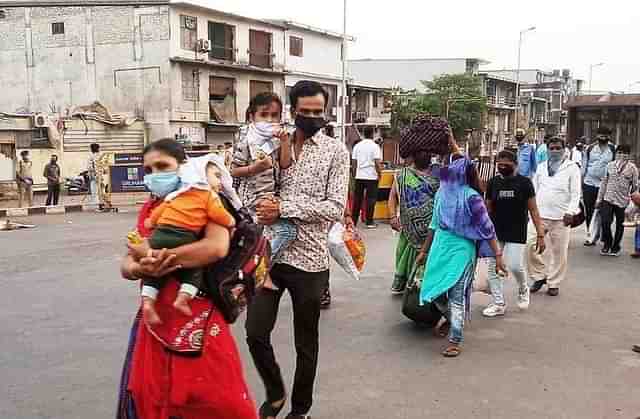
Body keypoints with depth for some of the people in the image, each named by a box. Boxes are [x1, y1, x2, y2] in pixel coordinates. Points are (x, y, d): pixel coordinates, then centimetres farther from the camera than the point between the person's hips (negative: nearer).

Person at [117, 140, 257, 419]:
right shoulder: (149, 208, 14)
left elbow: (217, 247, -23)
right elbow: (126, 265, 9)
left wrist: (156, 257, -19)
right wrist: (140, 268, -16)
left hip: (198, 314, -5)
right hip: (154, 315, 6)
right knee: (146, 396, 9)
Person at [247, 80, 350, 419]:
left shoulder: (336, 151, -2)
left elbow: (336, 208, -12)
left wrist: (284, 208, -19)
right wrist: (263, 212, -5)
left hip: (309, 258, -2)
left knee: (306, 342, 11)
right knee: (256, 332, 2)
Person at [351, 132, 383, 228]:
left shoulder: (357, 146, 5)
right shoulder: (375, 146, -7)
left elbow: (354, 162, 6)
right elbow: (377, 162, -12)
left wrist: (354, 173, 16)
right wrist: (379, 173, 0)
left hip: (359, 176, 4)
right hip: (371, 176, -4)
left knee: (357, 199, 10)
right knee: (371, 199, 3)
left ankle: (354, 221, 14)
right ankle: (369, 222, 5)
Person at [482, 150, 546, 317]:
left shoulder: (524, 182, -3)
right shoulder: (493, 183, 5)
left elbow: (533, 210, -2)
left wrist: (540, 234, -7)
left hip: (516, 233, -3)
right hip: (495, 233, 3)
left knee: (515, 266, -10)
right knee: (494, 268, 3)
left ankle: (523, 289, 24)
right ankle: (499, 304, 16)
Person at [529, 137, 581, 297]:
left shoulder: (572, 168, 1)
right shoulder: (541, 167, 13)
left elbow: (575, 193, -4)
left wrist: (570, 212, -15)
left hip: (561, 217, -3)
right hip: (540, 215, 3)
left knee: (559, 252, 4)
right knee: (532, 248, -1)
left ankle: (554, 283, 17)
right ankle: (540, 276, 19)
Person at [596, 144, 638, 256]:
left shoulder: (632, 168, -1)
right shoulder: (610, 165, 5)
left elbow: (635, 186, 2)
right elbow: (604, 182, 9)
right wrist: (599, 198, 8)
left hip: (622, 201, -1)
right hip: (608, 199, 1)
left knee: (620, 225, 9)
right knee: (605, 222, -6)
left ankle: (616, 247, 24)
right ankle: (607, 244, 16)